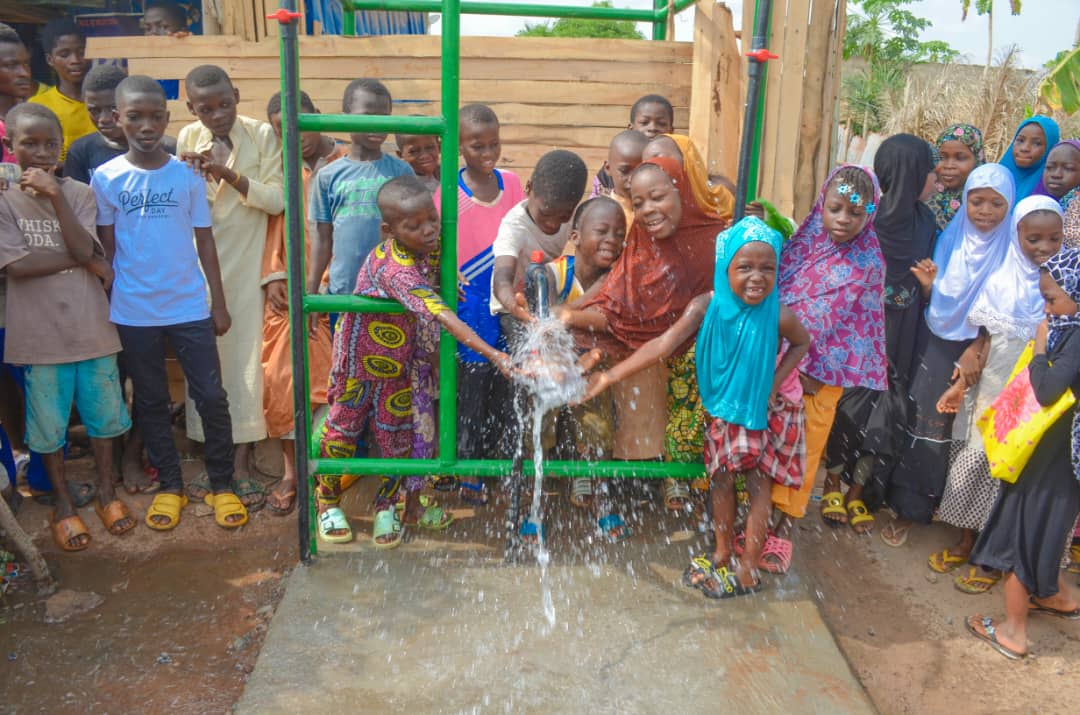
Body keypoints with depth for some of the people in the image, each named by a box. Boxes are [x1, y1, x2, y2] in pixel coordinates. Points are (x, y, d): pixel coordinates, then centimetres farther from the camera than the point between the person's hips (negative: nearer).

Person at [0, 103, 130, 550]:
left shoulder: (79, 193, 0)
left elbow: (84, 249, -14)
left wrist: (55, 196, -21)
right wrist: (85, 259, -13)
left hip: (91, 325, 2)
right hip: (38, 332, -1)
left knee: (103, 412, 13)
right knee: (48, 421, 10)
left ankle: (106, 492, 32)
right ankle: (63, 503, 28)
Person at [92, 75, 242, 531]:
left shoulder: (188, 174, -2)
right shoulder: (105, 177, -3)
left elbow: (205, 242, 2)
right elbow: (105, 247, 4)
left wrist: (219, 303, 1)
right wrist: (109, 302, 2)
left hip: (190, 308, 0)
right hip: (134, 312, 1)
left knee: (211, 396, 2)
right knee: (151, 401, 11)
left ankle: (222, 485, 17)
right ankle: (170, 485, 26)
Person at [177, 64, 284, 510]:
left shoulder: (261, 134, -4)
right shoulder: (187, 138, 4)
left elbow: (277, 199, -9)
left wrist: (231, 175, -21)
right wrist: (189, 177, -12)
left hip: (245, 266, -3)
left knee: (245, 357, 0)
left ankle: (242, 462, 11)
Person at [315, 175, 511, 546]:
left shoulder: (430, 248, -13)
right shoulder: (397, 271, -37)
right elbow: (443, 317, -45)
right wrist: (494, 355, -50)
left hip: (399, 358, 6)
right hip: (360, 355, -6)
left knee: (396, 432, 11)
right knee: (344, 428, 12)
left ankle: (388, 507, 27)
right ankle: (328, 503, 32)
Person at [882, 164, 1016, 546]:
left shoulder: (1010, 250, -8)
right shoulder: (949, 239, 0)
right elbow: (934, 303, 4)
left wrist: (977, 351, -17)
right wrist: (927, 284, -17)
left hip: (976, 350, -2)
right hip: (934, 345, 2)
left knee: (954, 433, 7)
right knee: (920, 425, 5)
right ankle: (906, 508, 18)